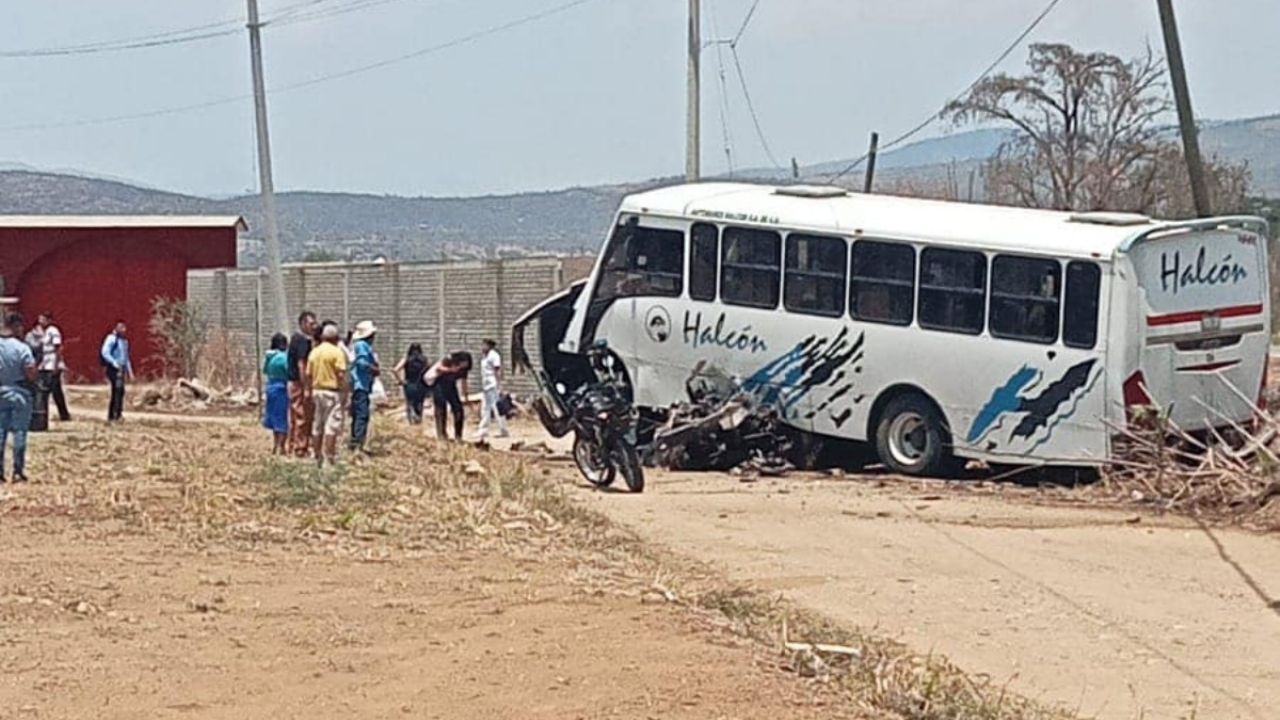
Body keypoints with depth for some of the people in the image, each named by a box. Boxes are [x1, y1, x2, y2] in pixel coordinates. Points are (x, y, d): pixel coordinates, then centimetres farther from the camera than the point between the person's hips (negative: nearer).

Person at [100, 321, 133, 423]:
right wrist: (114, 362, -24)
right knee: (119, 389, -19)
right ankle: (118, 414, -24)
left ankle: (111, 416, 13)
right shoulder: (112, 339, -7)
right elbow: (105, 352, -14)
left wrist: (130, 371, 24)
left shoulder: (124, 341, 18)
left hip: (121, 369, 8)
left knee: (116, 392, 8)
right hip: (113, 368, -8)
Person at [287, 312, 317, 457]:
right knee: (303, 417, -6)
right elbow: (301, 365, -21)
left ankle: (293, 447, 18)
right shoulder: (303, 341, -15)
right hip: (300, 383, -10)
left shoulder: (296, 338, 15)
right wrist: (306, 388, -22)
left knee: (294, 417, 13)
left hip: (293, 383, 10)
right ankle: (301, 449, -4)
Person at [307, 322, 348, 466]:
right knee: (332, 425, -6)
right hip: (333, 391, -6)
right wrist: (345, 394, -9)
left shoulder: (314, 352, 9)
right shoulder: (337, 352, -9)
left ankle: (318, 458, 15)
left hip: (317, 391, 6)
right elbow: (341, 375, -15)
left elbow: (309, 375, 9)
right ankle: (330, 457, -10)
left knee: (317, 426, 11)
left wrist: (311, 394, 16)